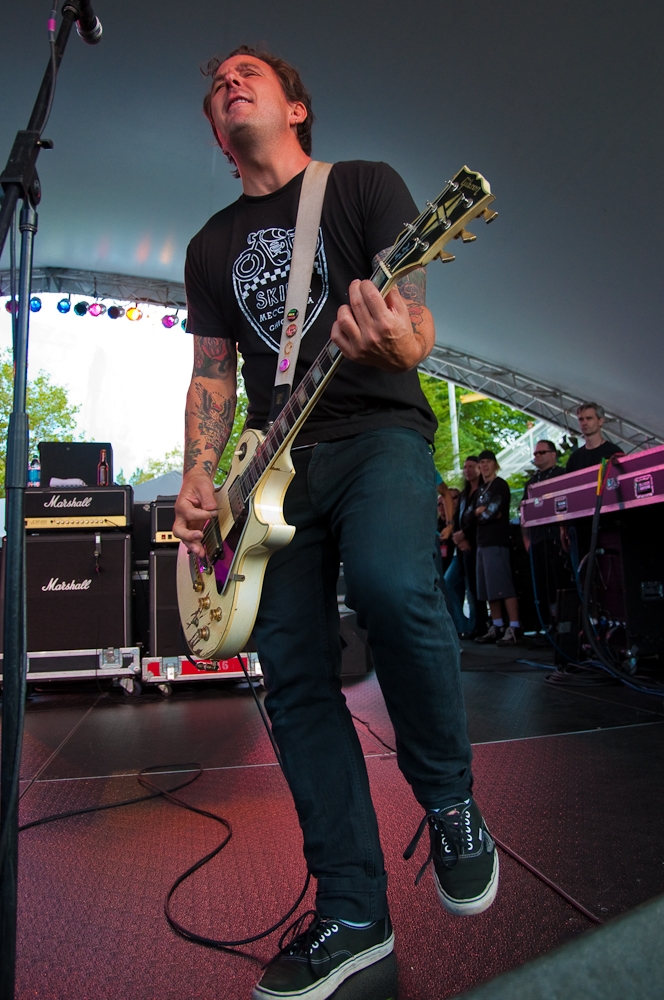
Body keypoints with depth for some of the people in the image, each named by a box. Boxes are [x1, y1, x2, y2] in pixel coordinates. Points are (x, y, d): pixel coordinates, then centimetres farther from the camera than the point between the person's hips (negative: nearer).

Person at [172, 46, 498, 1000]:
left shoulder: (366, 185, 8)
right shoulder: (212, 244, 21)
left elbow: (418, 323, -4)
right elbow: (211, 373, 17)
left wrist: (396, 342, -29)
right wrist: (199, 478, 1)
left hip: (379, 430, -4)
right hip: (279, 459, 5)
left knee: (392, 584, -34)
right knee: (295, 679, -3)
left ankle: (448, 796, -4)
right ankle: (353, 912, 12)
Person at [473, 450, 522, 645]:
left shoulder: (500, 485, -4)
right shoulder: (482, 488, 22)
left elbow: (490, 513, -13)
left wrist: (481, 513, 5)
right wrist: (481, 511, -3)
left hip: (497, 541, -9)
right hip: (483, 541, 9)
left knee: (503, 586, -13)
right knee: (489, 588, 9)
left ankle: (514, 628, -14)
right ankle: (497, 627, 14)